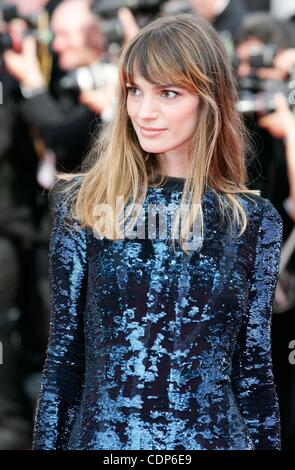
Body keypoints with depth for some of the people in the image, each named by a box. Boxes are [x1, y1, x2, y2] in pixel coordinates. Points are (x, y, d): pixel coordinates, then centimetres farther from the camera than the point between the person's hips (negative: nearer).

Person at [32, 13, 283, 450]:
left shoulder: (254, 220, -1)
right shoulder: (85, 202, -3)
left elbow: (253, 365, 3)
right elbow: (63, 351, -1)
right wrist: (48, 443, -3)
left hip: (215, 436, 1)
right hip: (99, 436, 0)